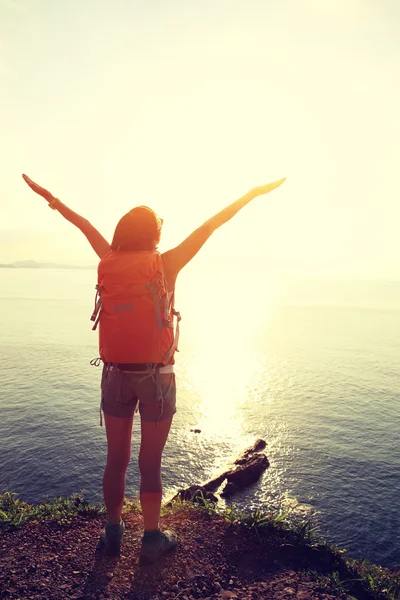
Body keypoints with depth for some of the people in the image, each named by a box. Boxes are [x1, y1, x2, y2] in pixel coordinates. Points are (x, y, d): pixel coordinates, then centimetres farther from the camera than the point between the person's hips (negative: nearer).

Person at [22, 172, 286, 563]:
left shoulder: (111, 262, -3)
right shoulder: (167, 264, -11)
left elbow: (85, 226, 14)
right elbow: (210, 226, -5)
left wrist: (52, 199, 29)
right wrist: (252, 193, 2)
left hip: (116, 373, 3)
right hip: (156, 376, -3)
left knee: (116, 459, 17)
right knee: (150, 463, 10)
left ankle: (113, 533, 33)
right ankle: (152, 540, 26)